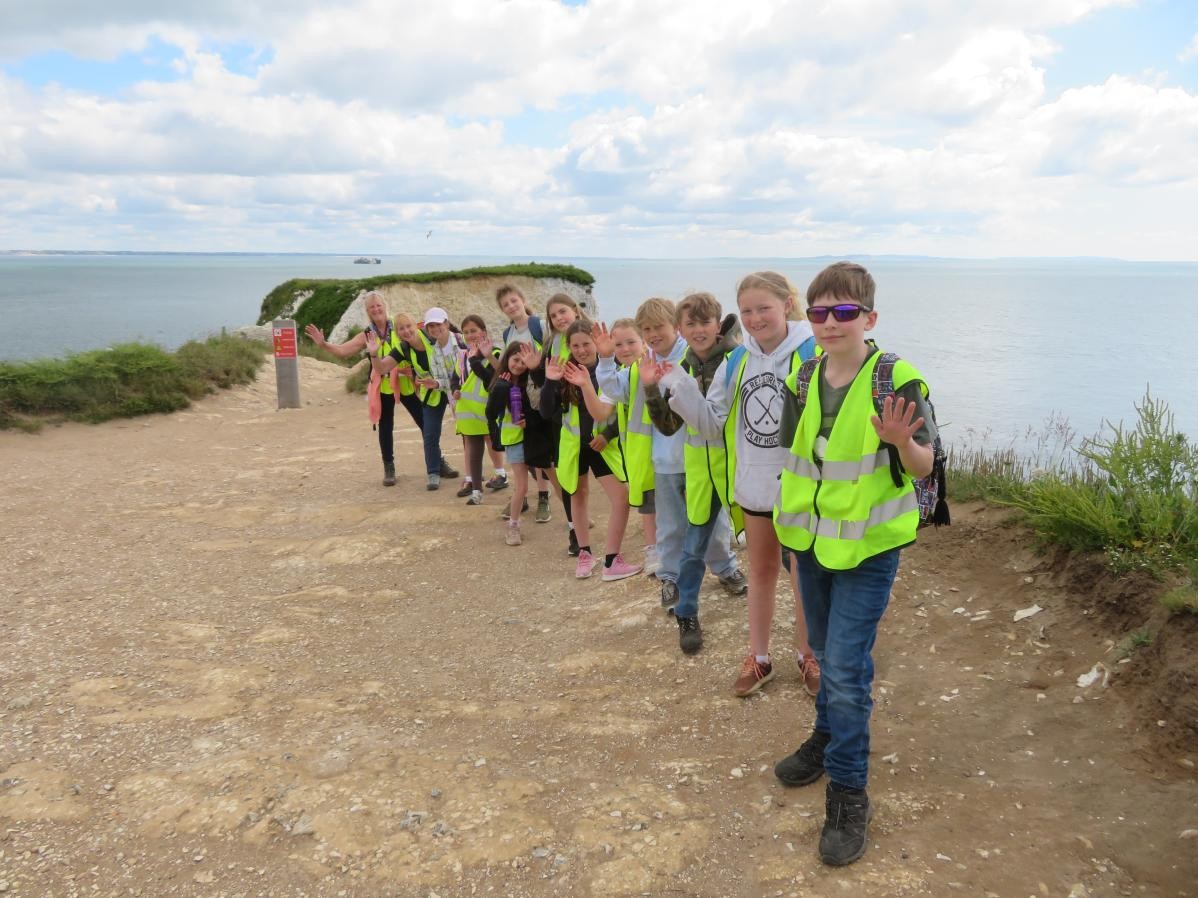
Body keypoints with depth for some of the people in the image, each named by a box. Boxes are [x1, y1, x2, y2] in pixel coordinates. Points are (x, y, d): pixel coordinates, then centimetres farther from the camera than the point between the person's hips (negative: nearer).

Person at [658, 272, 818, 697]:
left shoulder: (813, 355, -18)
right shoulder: (736, 363, 1)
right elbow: (713, 423, 3)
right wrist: (679, 387, -9)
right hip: (754, 487, 5)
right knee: (761, 572, 20)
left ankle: (810, 655, 35)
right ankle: (758, 658, 36)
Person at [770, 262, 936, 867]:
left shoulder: (897, 381, -15)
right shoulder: (802, 380, 2)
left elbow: (923, 467, -11)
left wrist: (902, 442, -31)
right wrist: (790, 517, 13)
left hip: (869, 544, -5)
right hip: (811, 538, 6)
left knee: (845, 668, -6)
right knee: (828, 653, 21)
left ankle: (848, 794, 8)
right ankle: (828, 736, 43)